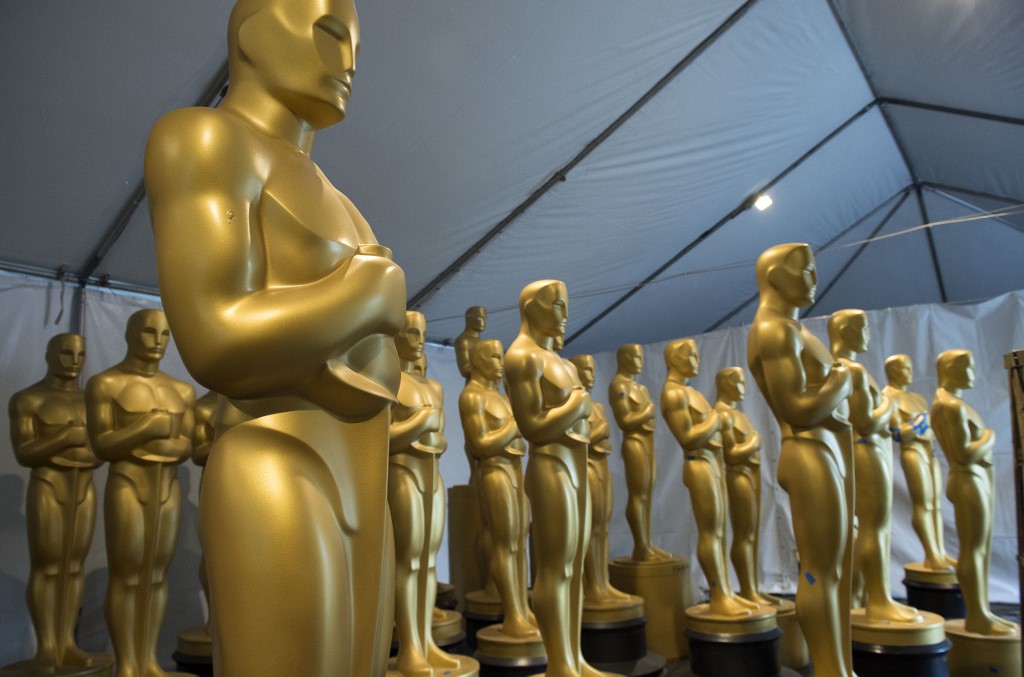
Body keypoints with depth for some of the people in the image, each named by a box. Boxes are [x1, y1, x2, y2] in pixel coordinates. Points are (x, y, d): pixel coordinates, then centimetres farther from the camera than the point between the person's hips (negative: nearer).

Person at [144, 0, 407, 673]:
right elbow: (221, 348, -20)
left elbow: (382, 373, 13)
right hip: (277, 504, -10)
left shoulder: (325, 204, 23)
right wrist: (379, 291, -5)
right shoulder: (203, 139, -6)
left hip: (352, 502, 10)